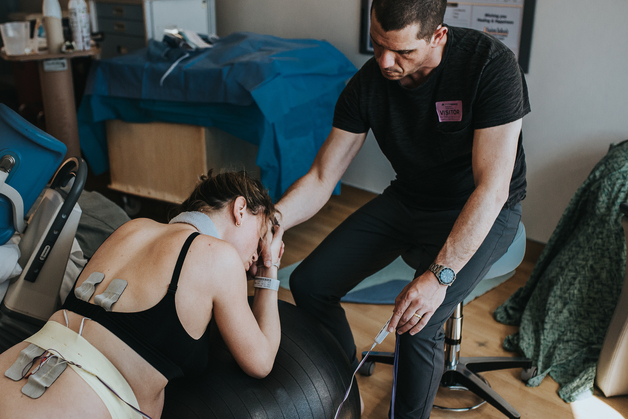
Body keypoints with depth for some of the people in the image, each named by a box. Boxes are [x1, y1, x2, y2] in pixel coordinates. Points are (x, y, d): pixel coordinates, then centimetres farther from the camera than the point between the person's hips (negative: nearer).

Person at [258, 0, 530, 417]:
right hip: (407, 201, 5)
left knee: (418, 325, -27)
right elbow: (321, 179, -9)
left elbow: (492, 188, -29)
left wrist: (439, 274, -37)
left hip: (483, 211, -4)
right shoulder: (367, 85, -12)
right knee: (308, 285, -5)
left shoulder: (490, 65, -26)